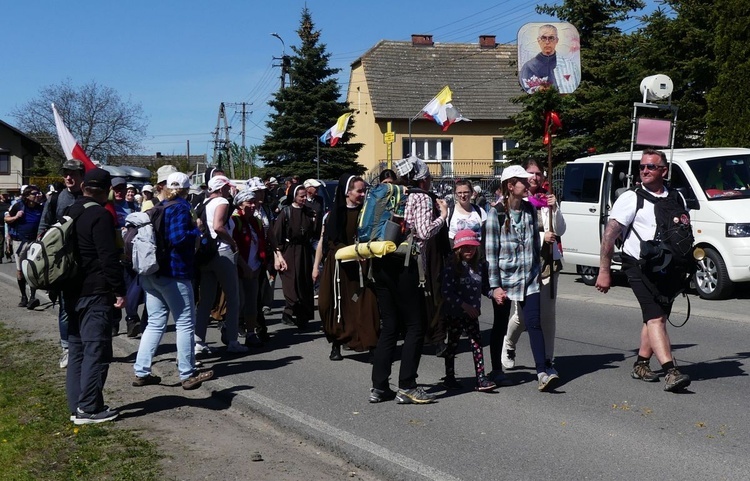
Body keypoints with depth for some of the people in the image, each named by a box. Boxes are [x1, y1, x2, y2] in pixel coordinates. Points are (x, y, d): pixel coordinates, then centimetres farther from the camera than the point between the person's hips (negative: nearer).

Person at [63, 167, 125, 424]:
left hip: (72, 291, 9)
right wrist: (119, 290, -14)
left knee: (77, 348, 12)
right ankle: (89, 408, -5)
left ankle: (76, 406, 15)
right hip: (95, 292, -9)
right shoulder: (100, 215, -14)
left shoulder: (70, 212, 13)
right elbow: (109, 257, -19)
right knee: (96, 349, -5)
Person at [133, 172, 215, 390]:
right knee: (185, 323, 2)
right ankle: (187, 375, 6)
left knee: (155, 323, 12)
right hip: (174, 273, -8)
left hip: (151, 272, 8)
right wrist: (196, 229, -7)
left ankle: (141, 372, 11)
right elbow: (178, 238, -23)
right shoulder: (181, 208, -10)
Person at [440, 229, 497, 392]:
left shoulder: (479, 264, 5)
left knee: (477, 342, -2)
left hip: (472, 313, 4)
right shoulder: (452, 266, -13)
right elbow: (447, 292, -18)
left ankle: (481, 378, -2)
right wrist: (464, 305, -22)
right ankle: (449, 377, 21)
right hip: (454, 312, -4)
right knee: (453, 344, 8)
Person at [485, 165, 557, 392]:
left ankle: (542, 373, -10)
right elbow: (491, 252, -10)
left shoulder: (530, 209, 6)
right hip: (504, 279, -3)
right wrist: (494, 286, -13)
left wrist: (537, 269, 15)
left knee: (534, 323, -7)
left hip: (529, 279, 3)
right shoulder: (497, 213, -9)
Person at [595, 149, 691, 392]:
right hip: (640, 266, -5)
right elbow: (609, 234, -7)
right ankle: (670, 372, -23)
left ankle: (641, 363, 22)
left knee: (657, 317, 10)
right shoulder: (631, 198, -4)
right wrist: (604, 271, -10)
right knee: (655, 317, -15)